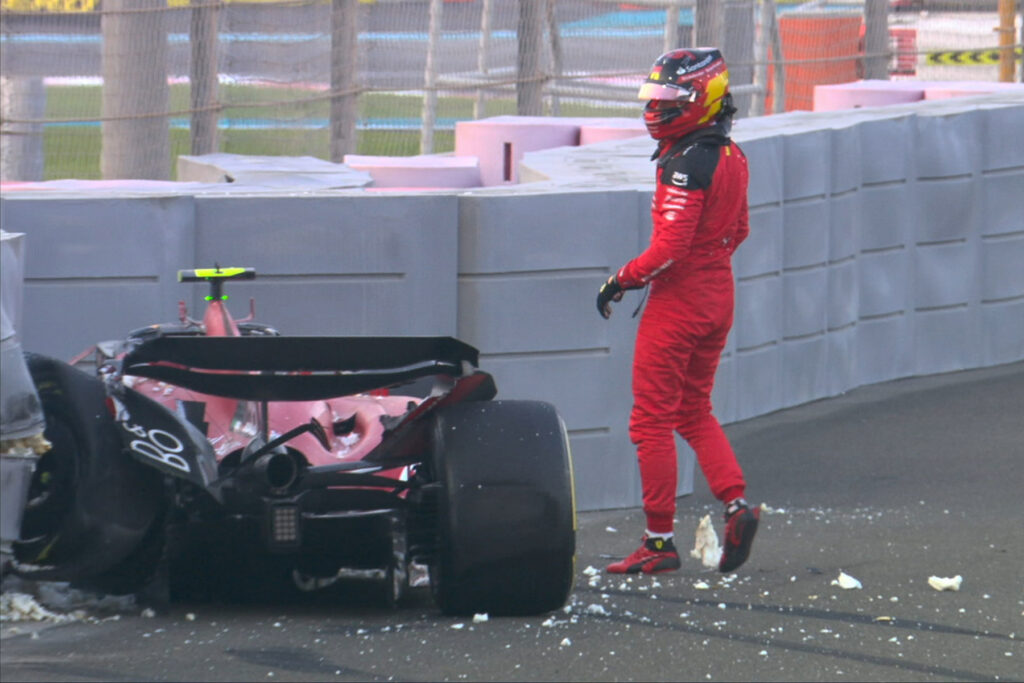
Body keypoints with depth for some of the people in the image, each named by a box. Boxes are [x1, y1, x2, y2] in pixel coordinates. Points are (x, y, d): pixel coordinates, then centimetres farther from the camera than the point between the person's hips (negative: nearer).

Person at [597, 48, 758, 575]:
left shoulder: (686, 163, -20)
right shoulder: (731, 157, 7)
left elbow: (671, 246, -23)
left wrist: (622, 281, -11)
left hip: (679, 298, -9)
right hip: (719, 294, 9)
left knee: (652, 420, 0)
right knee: (695, 412, 19)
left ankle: (659, 541, 3)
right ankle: (736, 502, 2)